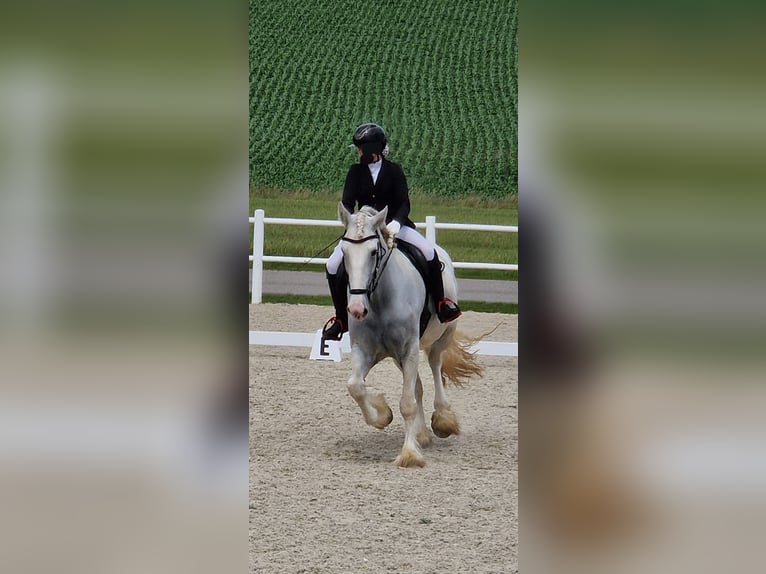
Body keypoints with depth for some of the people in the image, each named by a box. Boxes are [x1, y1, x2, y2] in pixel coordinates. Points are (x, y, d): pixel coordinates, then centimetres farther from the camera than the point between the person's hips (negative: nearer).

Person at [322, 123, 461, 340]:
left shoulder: (394, 171, -5)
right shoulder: (356, 172, 1)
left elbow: (404, 203, -9)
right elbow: (347, 203, -4)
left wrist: (396, 222, -30)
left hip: (392, 223, -2)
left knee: (429, 252, -25)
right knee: (333, 266, -12)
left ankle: (441, 304, -10)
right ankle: (341, 318, 3)